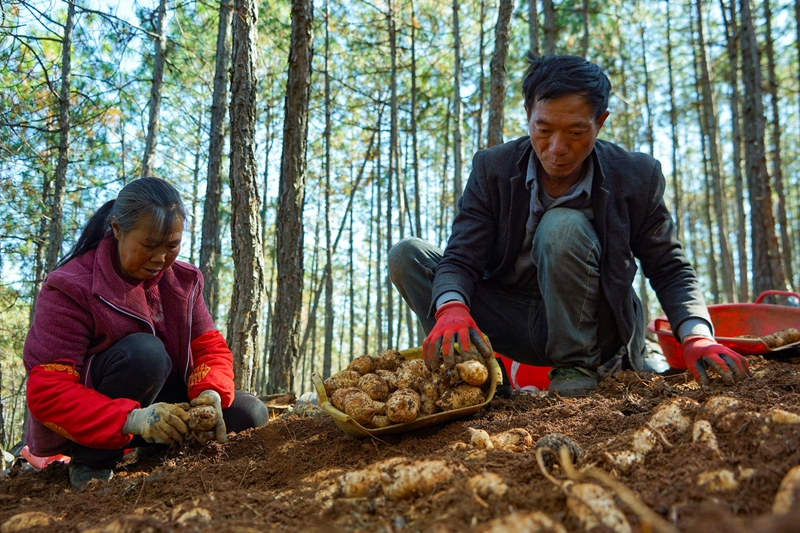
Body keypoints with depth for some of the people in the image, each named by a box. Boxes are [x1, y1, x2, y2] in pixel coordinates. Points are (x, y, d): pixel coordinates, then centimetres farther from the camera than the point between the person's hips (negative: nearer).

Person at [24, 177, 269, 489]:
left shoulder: (182, 281, -2)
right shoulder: (71, 288, -21)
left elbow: (210, 348, -2)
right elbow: (46, 393, -27)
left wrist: (211, 393, -27)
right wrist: (132, 419, -42)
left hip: (159, 403, 6)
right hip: (85, 428, -5)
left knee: (249, 414, -13)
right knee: (145, 352, -34)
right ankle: (91, 466, -16)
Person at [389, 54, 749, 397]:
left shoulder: (637, 178, -11)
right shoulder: (492, 169, -9)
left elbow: (669, 270, -4)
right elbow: (461, 258, -15)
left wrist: (697, 336, -24)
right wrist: (451, 308, -39)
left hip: (594, 330, -2)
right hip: (518, 325, 2)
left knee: (563, 226, -31)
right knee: (407, 256, -15)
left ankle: (575, 365, -16)